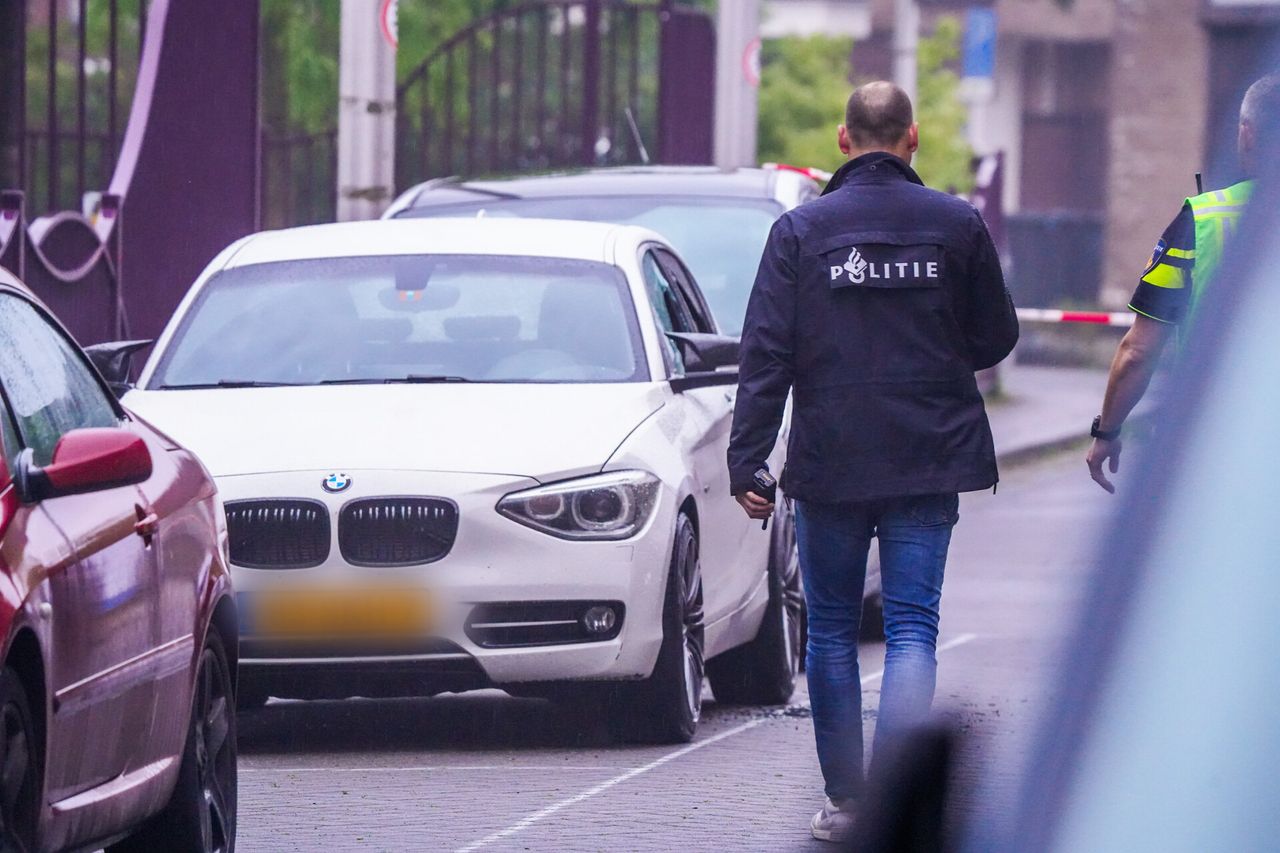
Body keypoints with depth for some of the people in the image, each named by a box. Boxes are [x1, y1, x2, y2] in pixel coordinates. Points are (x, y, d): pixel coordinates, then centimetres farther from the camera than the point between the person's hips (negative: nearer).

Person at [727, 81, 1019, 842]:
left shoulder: (802, 230, -3)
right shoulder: (958, 224, 0)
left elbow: (766, 354, -6)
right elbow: (997, 338, 8)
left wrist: (747, 462, -5)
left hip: (829, 465, 0)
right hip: (928, 464, 0)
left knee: (832, 629, 11)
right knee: (913, 625, 0)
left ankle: (845, 801, 13)